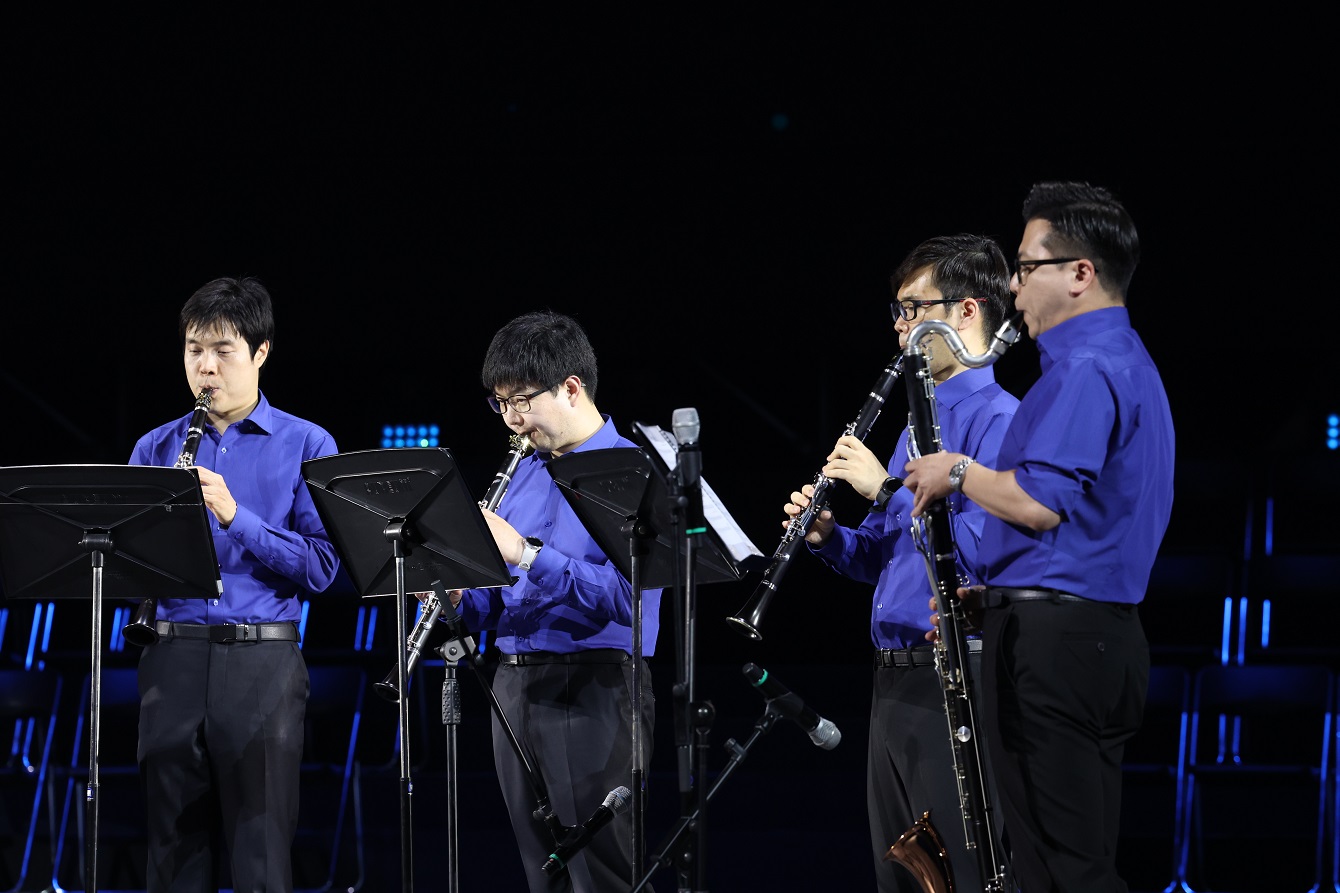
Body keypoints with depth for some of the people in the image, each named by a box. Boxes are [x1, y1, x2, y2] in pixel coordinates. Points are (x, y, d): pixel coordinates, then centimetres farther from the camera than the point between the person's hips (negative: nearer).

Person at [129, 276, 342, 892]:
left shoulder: (306, 446, 3)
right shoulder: (156, 449, 13)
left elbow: (321, 567, -6)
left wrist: (234, 515, -16)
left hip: (261, 661, -3)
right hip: (173, 656, 3)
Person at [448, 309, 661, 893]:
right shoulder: (525, 473, 16)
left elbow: (625, 595, -20)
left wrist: (527, 555, -25)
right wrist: (459, 597, -3)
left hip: (593, 689, -8)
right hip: (515, 686, 8)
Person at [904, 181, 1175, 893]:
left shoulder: (1085, 369, -14)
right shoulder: (1130, 364, 21)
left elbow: (1042, 505, -24)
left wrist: (957, 472, -6)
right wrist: (992, 593, 19)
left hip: (1050, 646, -11)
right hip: (1109, 636, 11)